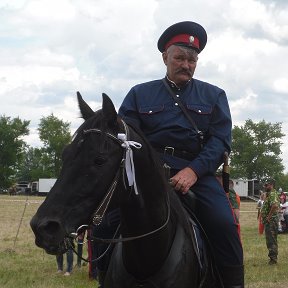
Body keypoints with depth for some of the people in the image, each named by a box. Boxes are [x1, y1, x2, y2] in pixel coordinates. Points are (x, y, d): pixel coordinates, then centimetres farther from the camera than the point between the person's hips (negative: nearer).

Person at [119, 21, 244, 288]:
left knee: (224, 224, -25)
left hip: (197, 172, 0)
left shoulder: (214, 95, 15)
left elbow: (220, 139, 2)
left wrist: (193, 171, -17)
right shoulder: (140, 93, 16)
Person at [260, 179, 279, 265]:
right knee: (270, 240, 15)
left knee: (271, 240, -8)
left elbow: (275, 205, -34)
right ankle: (273, 257, 21)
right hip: (268, 222, 11)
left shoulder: (272, 194, -17)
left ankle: (273, 258, -5)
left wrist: (269, 216, -26)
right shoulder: (268, 194, 17)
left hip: (271, 221, -11)